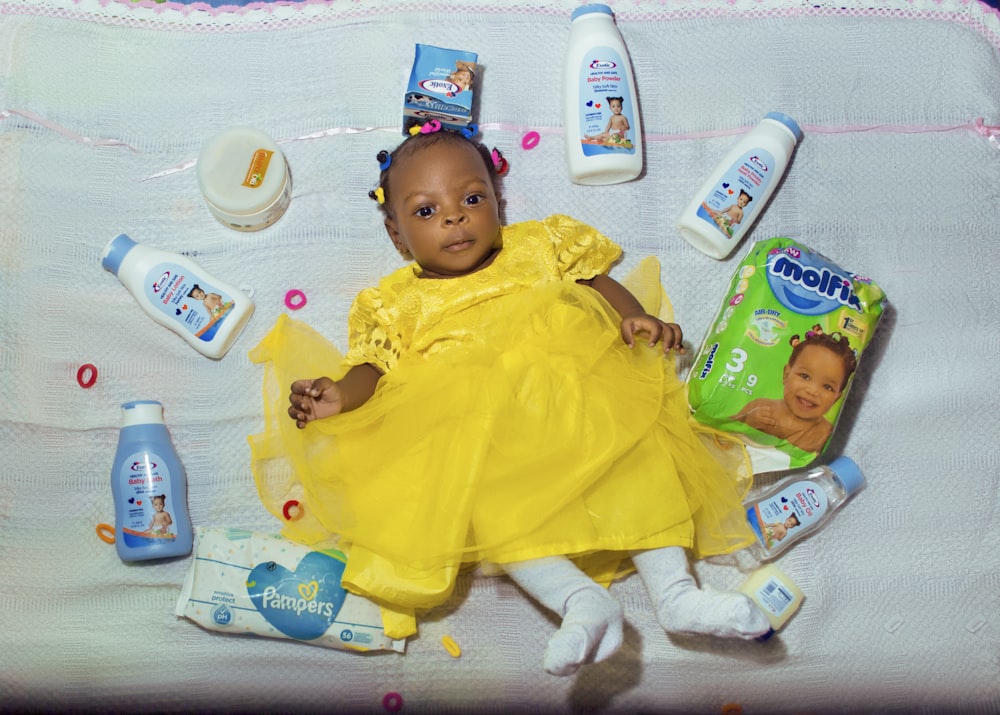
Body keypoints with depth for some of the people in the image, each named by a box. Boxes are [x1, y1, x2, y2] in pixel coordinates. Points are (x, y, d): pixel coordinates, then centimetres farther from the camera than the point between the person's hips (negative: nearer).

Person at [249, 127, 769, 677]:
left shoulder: (538, 246, 21)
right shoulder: (397, 303, 19)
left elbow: (599, 282, 24)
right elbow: (372, 369, 11)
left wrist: (635, 318, 3)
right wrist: (338, 394, -11)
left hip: (575, 400, 2)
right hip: (476, 433, -1)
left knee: (637, 455, -25)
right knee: (481, 497, -32)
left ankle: (674, 590, -25)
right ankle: (582, 600, -41)